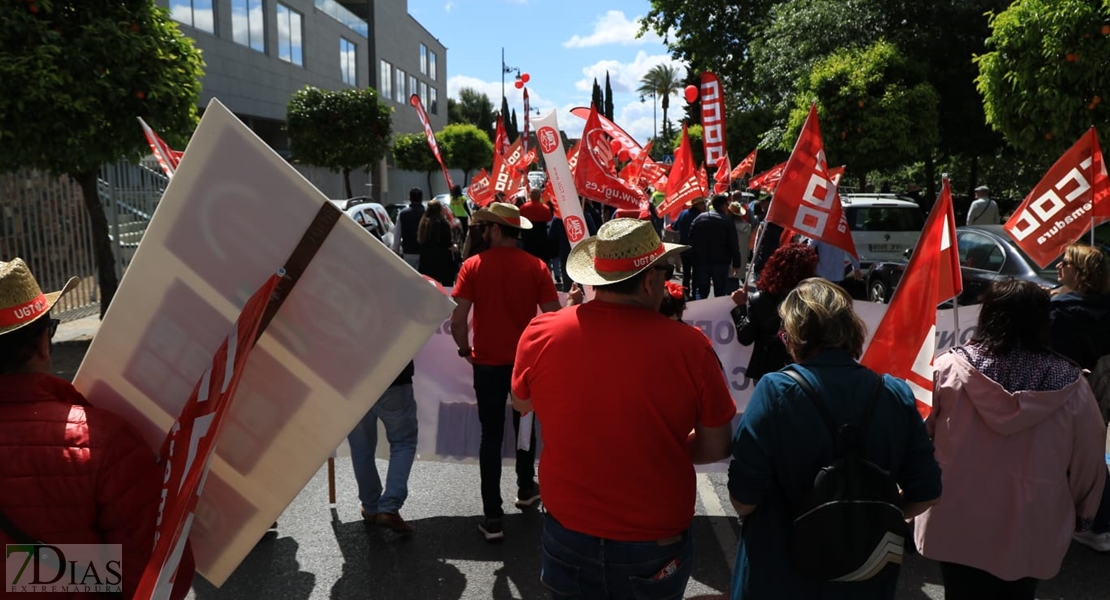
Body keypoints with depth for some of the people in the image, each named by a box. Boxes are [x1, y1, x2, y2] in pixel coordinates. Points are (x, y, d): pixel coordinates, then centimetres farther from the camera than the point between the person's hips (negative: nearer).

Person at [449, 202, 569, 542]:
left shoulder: (473, 266, -11)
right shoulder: (536, 267, -7)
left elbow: (458, 320, -16)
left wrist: (465, 350, 3)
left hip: (488, 363, -2)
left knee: (491, 436, 8)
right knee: (524, 427, 24)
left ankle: (493, 517, 11)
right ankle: (526, 488, 42)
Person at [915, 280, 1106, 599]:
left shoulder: (950, 368, -15)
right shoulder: (1070, 385, -12)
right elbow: (1088, 461, -2)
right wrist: (1081, 514, 16)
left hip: (958, 525, -1)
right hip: (1031, 531, 1)